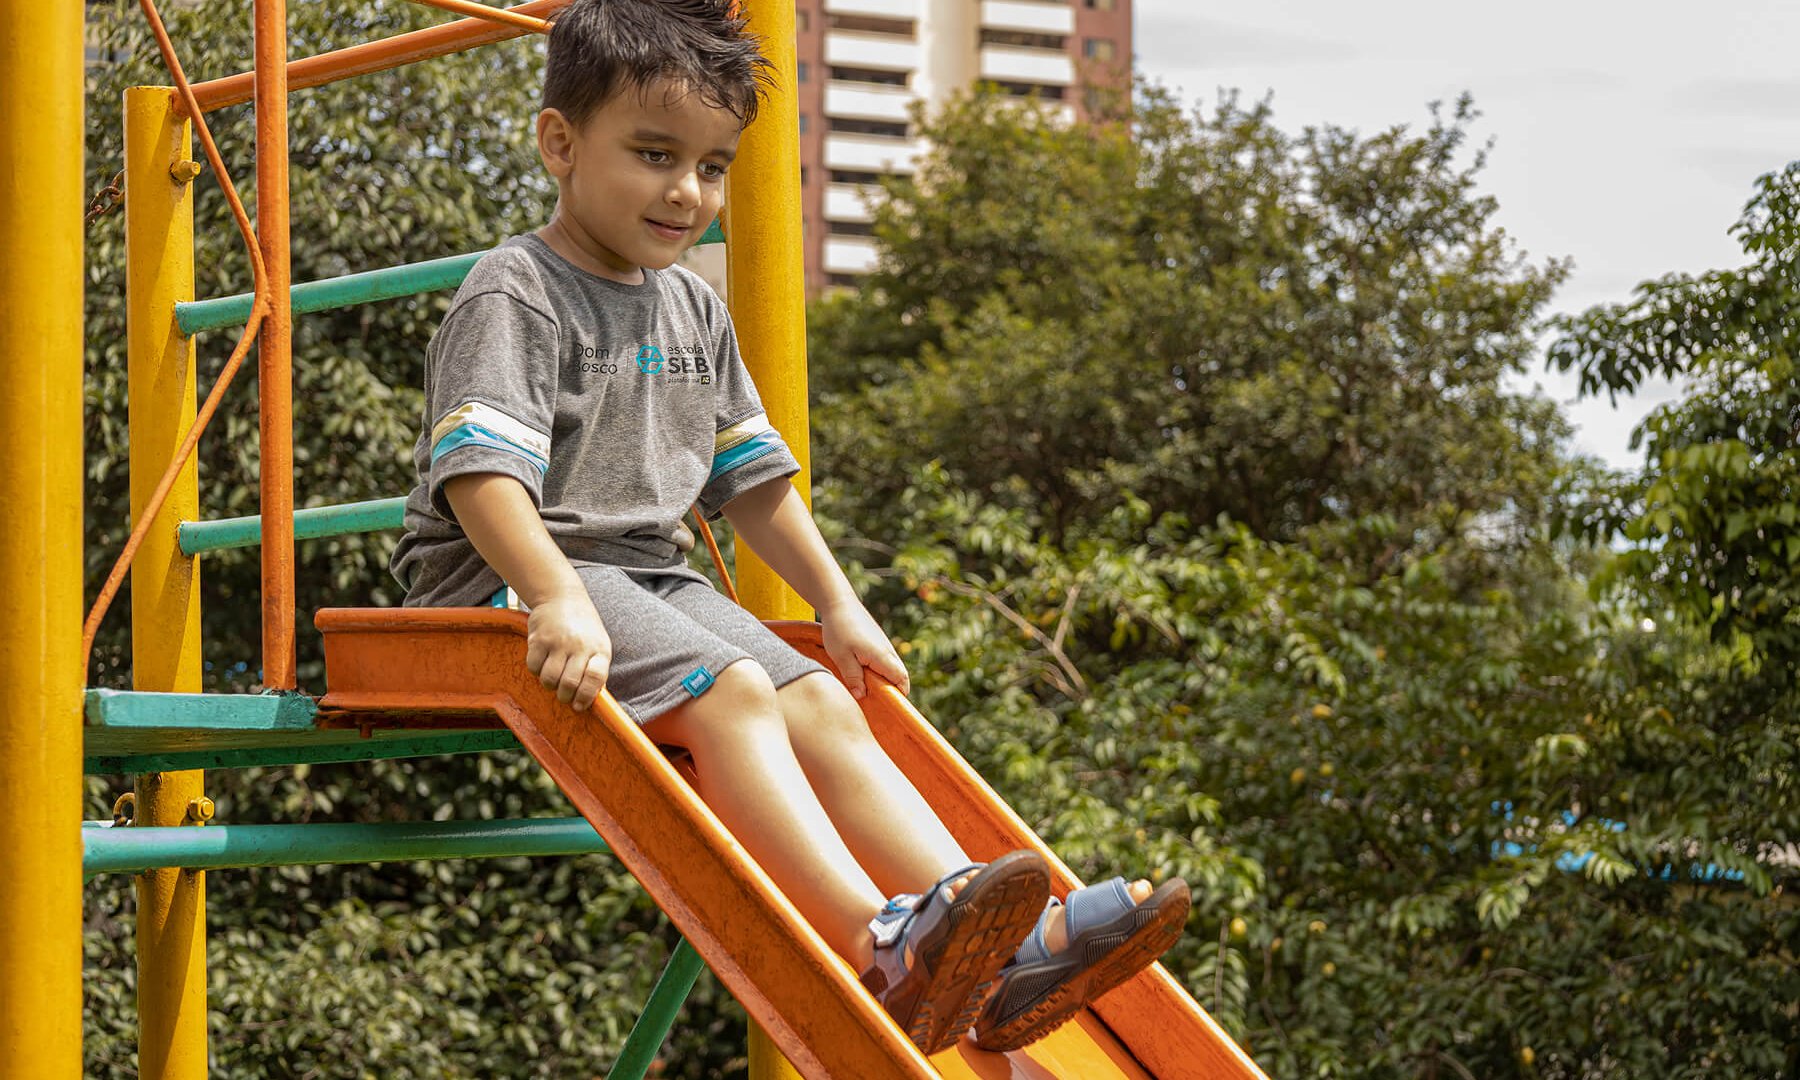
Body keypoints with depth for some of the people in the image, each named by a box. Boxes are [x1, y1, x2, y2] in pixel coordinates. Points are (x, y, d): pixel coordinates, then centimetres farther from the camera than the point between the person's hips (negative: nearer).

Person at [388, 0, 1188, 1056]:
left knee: (823, 703, -12)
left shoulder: (696, 311, 17)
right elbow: (481, 472, -23)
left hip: (655, 576, 8)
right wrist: (558, 600, -37)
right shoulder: (515, 294, -9)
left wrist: (839, 606, 19)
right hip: (509, 577, -8)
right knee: (732, 692, -29)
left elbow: (752, 475, 24)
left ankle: (1013, 952, -26)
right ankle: (879, 942, -45)